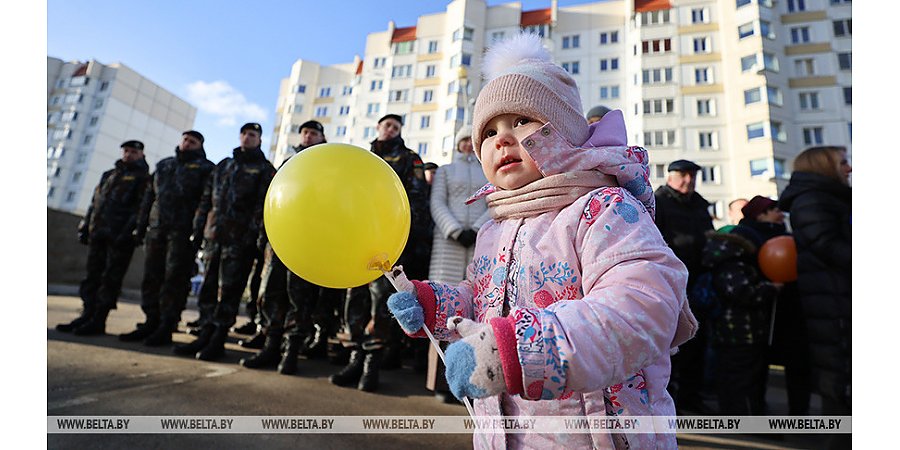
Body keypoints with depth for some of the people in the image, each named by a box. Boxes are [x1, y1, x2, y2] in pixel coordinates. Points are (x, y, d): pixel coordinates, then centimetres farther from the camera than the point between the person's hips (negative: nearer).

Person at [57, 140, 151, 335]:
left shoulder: (143, 178, 1)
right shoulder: (108, 175, 23)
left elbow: (142, 207, -10)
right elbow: (95, 201, 23)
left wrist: (128, 232, -19)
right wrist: (85, 227, 14)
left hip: (119, 236, -7)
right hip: (98, 232, 7)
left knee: (110, 279, -5)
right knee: (92, 275, 8)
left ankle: (98, 321, -1)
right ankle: (87, 315, 14)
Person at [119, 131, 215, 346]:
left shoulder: (204, 168, 5)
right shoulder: (163, 165, 23)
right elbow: (148, 198, 22)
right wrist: (141, 227, 14)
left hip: (183, 231, -6)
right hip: (156, 230, 6)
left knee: (174, 280, -6)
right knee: (151, 277, 6)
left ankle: (166, 328, -1)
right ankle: (151, 323, 16)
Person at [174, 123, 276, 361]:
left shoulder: (265, 169, 4)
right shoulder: (223, 165, 21)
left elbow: (262, 205, -7)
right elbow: (206, 198, 19)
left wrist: (251, 234, -17)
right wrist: (198, 227, 9)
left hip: (239, 238, -6)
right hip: (214, 234, 6)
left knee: (228, 290, -3)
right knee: (209, 287, 8)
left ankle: (217, 341, 5)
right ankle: (205, 335, 18)